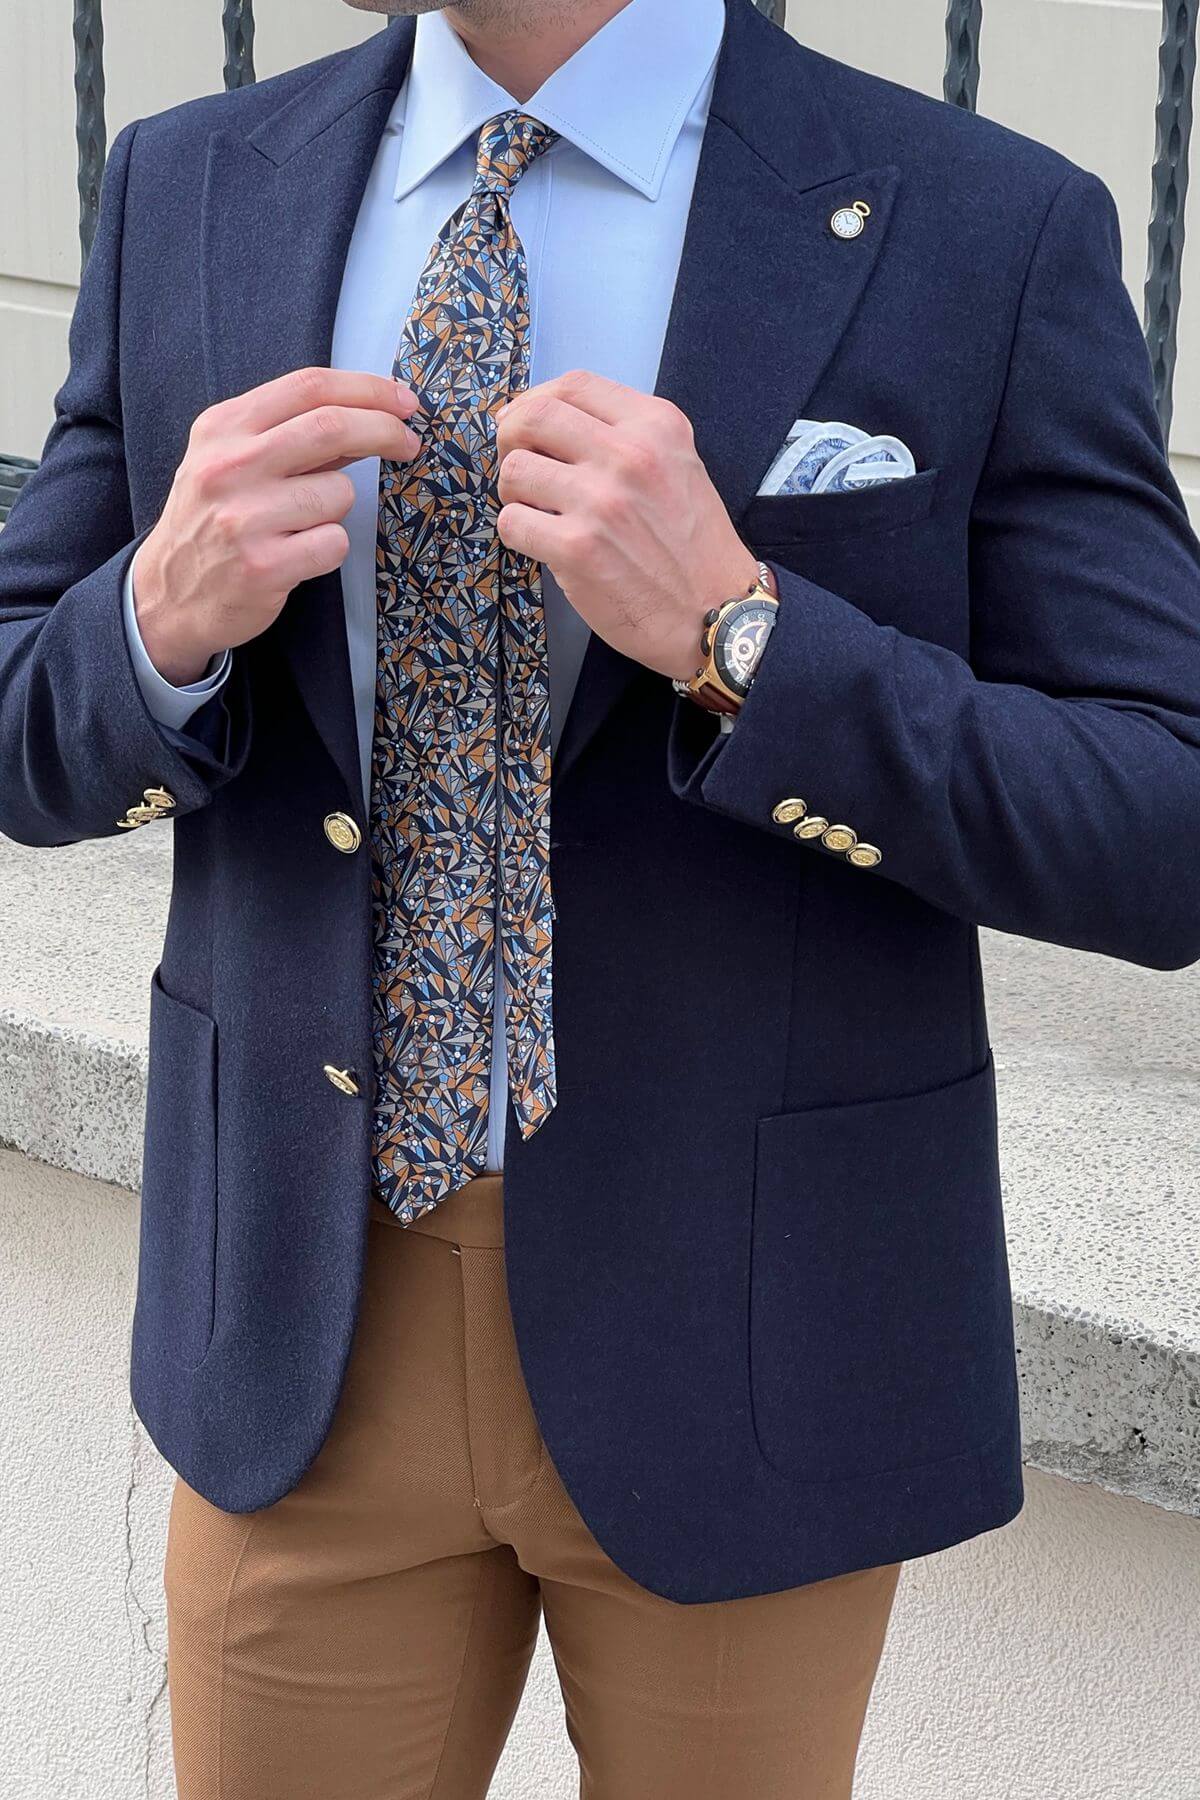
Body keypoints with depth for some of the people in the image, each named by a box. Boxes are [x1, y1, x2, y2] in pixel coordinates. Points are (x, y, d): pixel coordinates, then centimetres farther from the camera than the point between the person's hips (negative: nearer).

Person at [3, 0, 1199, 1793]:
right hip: (311, 1318, 3)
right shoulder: (192, 192, 0)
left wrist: (734, 631, -27)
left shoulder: (990, 236, -12)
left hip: (741, 1334, -2)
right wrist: (168, 617, -19)